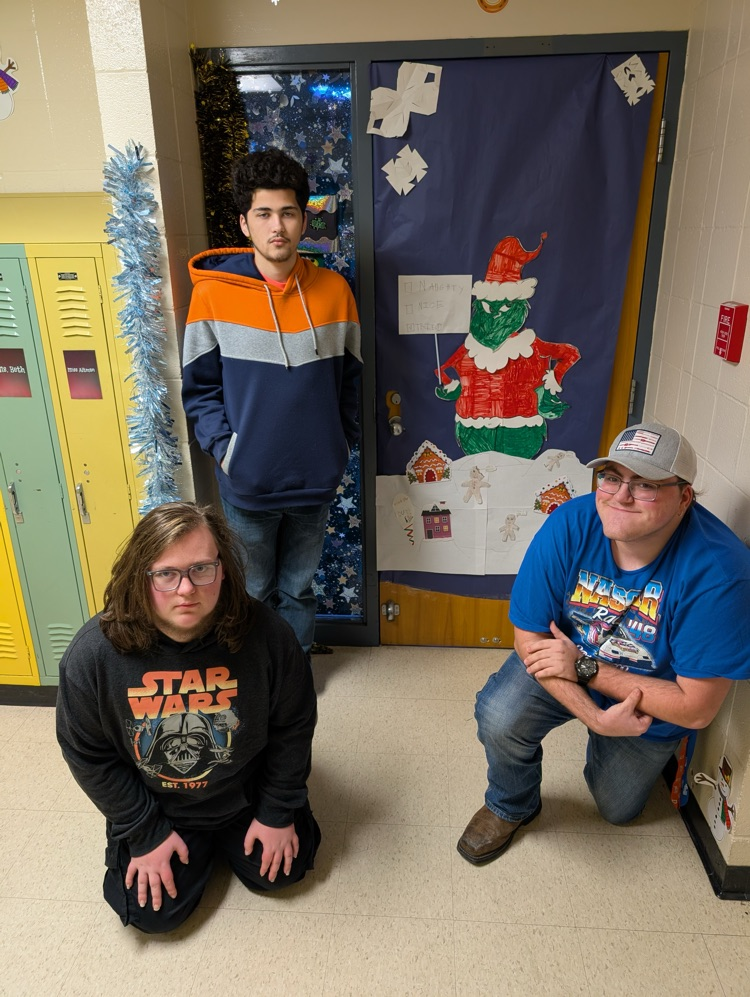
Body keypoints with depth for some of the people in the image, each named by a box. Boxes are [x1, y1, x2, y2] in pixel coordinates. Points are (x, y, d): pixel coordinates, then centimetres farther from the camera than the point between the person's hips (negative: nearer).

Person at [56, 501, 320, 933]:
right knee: (154, 912, -1)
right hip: (154, 808, 0)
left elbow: (293, 727, -12)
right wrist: (145, 833, -8)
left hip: (245, 796, 1)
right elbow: (88, 755, -13)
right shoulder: (93, 653, -28)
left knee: (278, 872, 6)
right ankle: (200, 846, 31)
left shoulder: (266, 634, -29)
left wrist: (278, 812, -6)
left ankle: (230, 833, 37)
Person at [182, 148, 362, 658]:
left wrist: (342, 445, 3)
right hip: (246, 482, -1)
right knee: (251, 594, 17)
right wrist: (225, 448, -11)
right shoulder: (213, 292, -7)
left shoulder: (333, 289, -2)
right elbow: (200, 387, -2)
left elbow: (349, 379, 7)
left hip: (315, 479, 2)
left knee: (298, 588, 19)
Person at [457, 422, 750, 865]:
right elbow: (530, 637, -20)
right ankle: (511, 807, 7)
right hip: (563, 660, 1)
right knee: (499, 718, -28)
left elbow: (696, 709, -29)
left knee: (617, 810, 20)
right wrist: (594, 715, -30)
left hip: (652, 701, 0)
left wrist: (585, 668, -30)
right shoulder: (569, 526, -29)